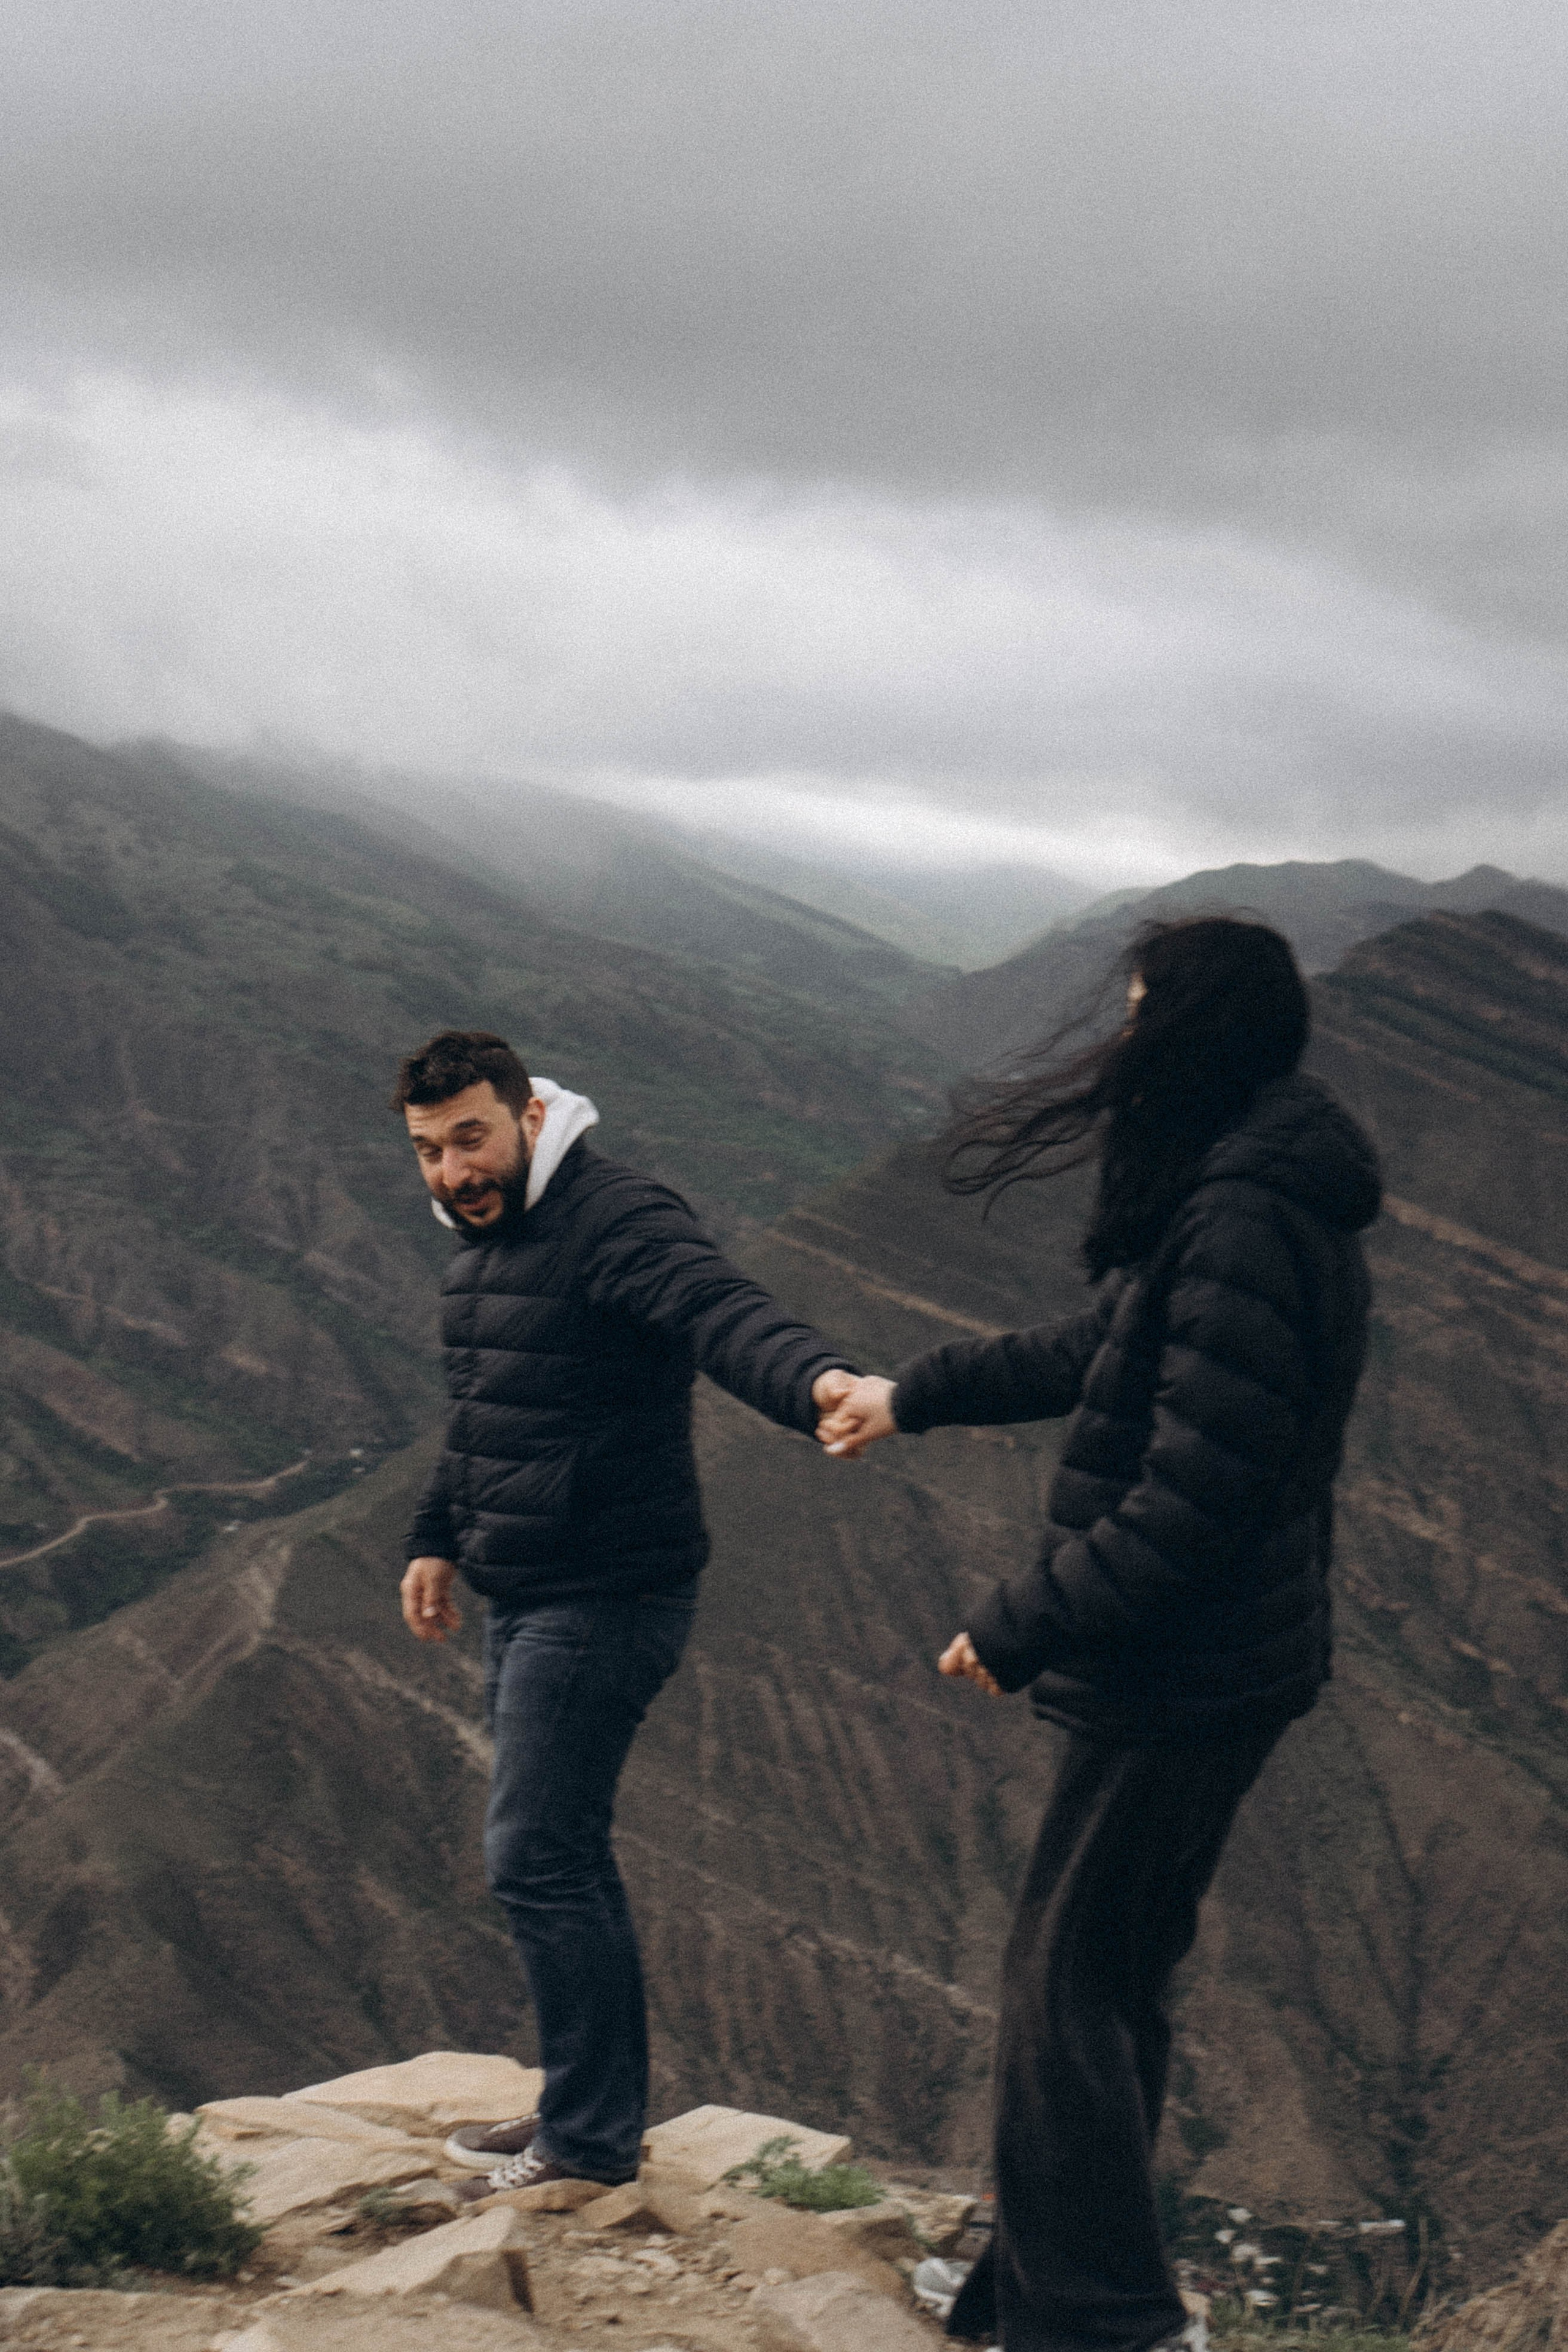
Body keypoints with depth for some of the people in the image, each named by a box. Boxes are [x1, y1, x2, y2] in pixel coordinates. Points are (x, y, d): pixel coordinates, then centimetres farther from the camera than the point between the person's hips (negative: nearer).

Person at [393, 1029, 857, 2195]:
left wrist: (818, 1377, -56)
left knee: (537, 1859, -9)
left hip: (604, 1602, -10)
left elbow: (723, 1311, -37)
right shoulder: (484, 1238, 14)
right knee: (563, 1859, 17)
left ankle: (592, 2142, 2)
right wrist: (438, 1540, 28)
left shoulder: (615, 1221, -18)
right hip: (525, 1602, 10)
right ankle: (587, 2110, 29)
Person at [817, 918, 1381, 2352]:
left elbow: (1193, 1493, -28)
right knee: (1118, 1975, 20)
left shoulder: (1247, 1227, -25)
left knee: (1067, 1985, -3)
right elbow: (1103, 1359, 24)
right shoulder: (1232, 1195, 10)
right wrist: (916, 1396, 30)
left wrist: (1024, 1630, -20)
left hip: (1185, 1681, -10)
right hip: (1212, 1667, 10)